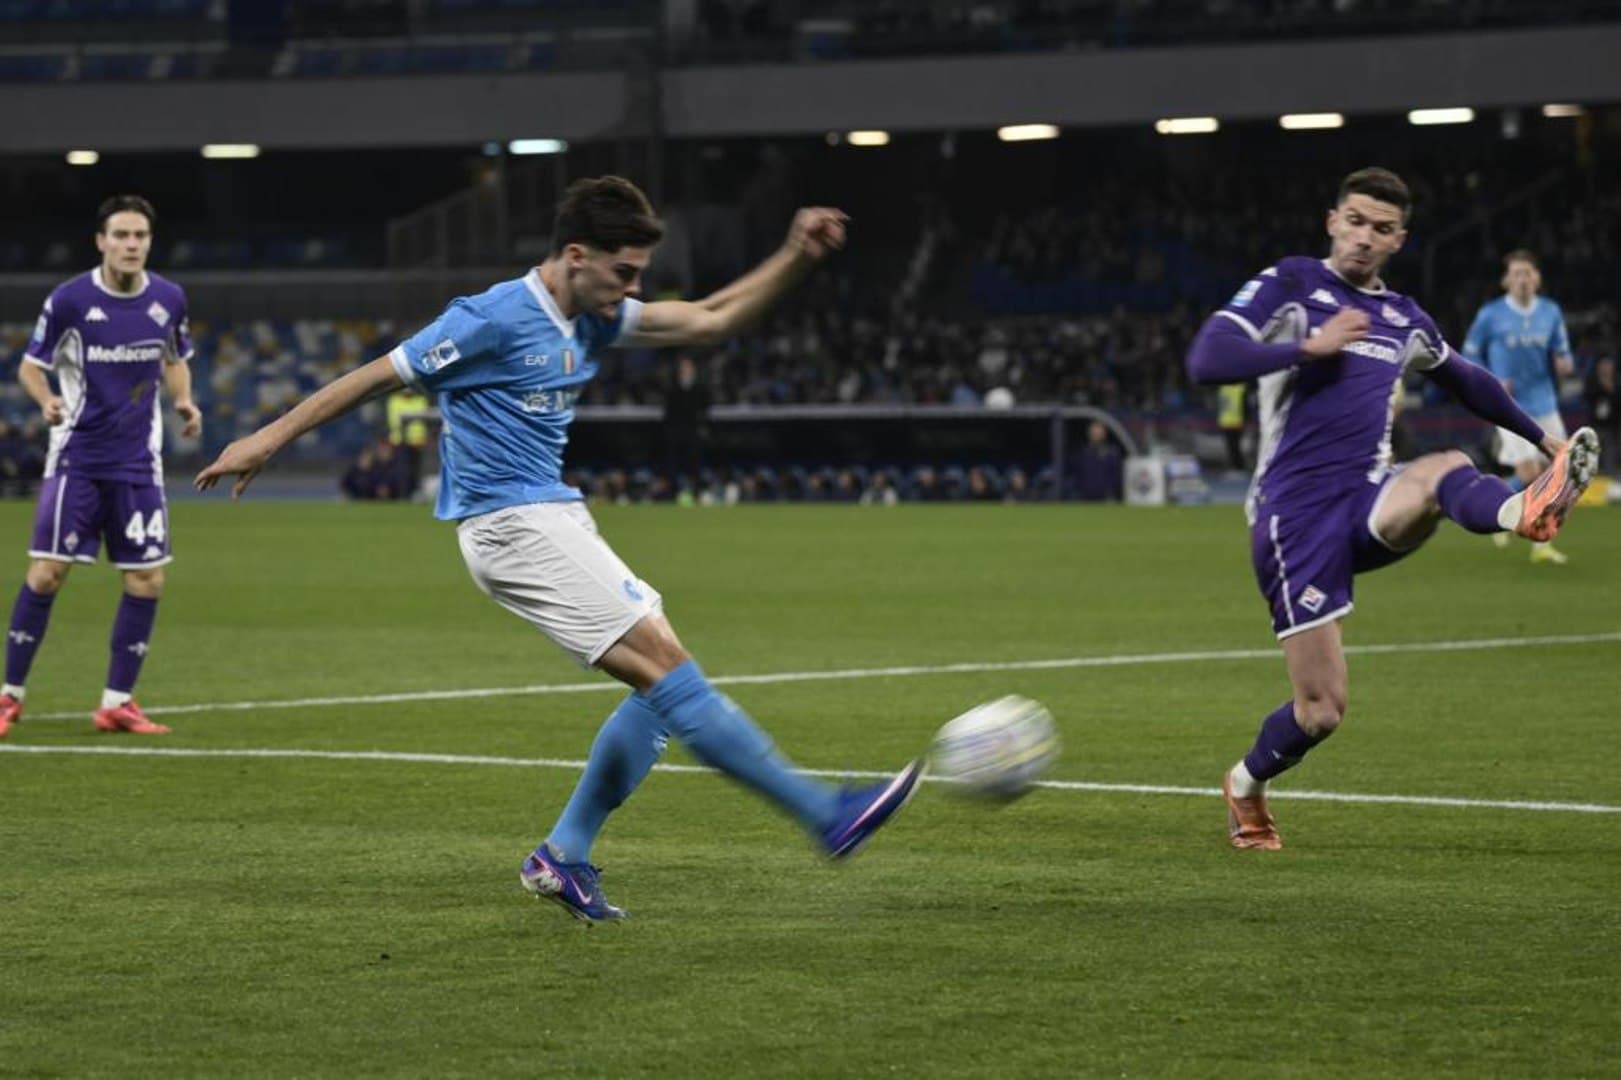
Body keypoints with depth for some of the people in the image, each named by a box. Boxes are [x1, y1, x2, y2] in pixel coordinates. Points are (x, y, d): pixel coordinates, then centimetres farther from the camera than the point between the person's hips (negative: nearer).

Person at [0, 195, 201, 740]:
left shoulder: (168, 299, 0)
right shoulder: (69, 300, -10)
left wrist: (183, 401, -3)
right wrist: (46, 400, -21)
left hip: (137, 463, 3)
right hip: (76, 456, -3)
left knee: (147, 580, -3)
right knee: (47, 572, -7)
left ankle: (117, 702, 9)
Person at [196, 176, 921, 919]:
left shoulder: (593, 320, 11)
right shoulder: (494, 319, -14)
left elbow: (710, 322, 14)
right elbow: (376, 376, -8)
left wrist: (796, 258, 2)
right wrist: (267, 440, -6)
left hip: (554, 518, 10)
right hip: (512, 524, -10)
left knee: (664, 682, 4)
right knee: (665, 667, -13)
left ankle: (562, 857, 9)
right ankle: (826, 814, -13)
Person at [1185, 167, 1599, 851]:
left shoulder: (1405, 319, 18)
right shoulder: (1289, 285, 1)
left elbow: (1466, 381, 37)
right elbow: (1205, 360, -12)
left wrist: (1541, 438, 42)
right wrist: (1310, 346, -17)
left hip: (1370, 503, 4)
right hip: (1296, 513, -4)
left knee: (1444, 470, -33)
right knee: (1321, 711, -7)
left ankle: (1526, 512, -64)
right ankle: (1245, 787, 21)